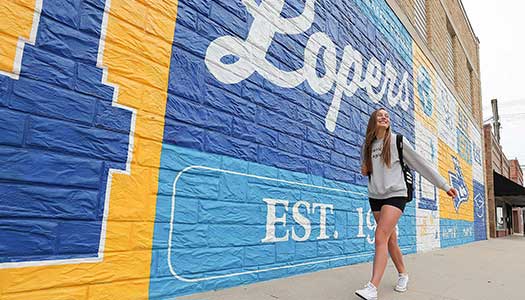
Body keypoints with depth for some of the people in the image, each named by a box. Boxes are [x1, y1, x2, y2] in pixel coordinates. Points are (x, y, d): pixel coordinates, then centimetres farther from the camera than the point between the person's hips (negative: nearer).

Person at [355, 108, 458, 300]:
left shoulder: (397, 141, -2)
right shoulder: (367, 145, 10)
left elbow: (421, 164, 0)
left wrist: (444, 185, 1)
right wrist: (364, 170, 1)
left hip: (395, 195, -4)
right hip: (375, 197, 5)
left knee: (381, 238, -17)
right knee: (390, 240, 11)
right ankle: (403, 274, 32)